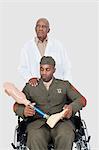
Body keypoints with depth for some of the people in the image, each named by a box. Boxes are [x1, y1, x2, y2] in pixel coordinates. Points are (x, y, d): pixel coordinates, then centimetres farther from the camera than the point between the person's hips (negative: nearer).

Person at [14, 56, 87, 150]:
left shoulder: (64, 85, 20)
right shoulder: (30, 87, 20)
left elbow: (82, 100, 13)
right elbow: (16, 106, 14)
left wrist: (72, 107, -11)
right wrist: (23, 111, -12)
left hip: (61, 121, 0)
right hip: (38, 122, 0)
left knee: (66, 136, -35)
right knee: (35, 139, -35)